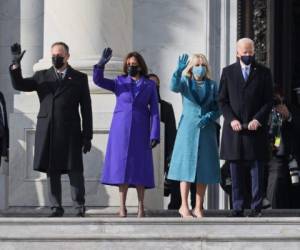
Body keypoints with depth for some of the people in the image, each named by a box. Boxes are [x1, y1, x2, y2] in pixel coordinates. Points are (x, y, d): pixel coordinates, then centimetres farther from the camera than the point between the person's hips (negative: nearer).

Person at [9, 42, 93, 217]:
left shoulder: (79, 78, 9)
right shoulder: (42, 77, 15)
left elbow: (86, 109, 7)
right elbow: (19, 85, 6)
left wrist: (87, 136, 1)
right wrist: (16, 64, -10)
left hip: (70, 133, -2)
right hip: (47, 133, 2)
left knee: (75, 170, -4)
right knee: (52, 171, 3)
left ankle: (80, 207, 4)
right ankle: (57, 208, 8)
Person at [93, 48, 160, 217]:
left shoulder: (150, 85, 6)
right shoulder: (120, 82, 9)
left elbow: (154, 111, 2)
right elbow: (98, 80, -1)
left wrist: (154, 135, -6)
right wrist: (102, 63, -17)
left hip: (140, 131, -1)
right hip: (121, 129, 1)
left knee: (140, 166, -2)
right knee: (121, 165, -2)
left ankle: (141, 207, 2)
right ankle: (122, 206, -1)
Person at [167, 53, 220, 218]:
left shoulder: (212, 85, 9)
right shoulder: (185, 82, 3)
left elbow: (218, 107, 8)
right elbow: (174, 87, -19)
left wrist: (209, 116, -12)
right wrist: (179, 71, -35)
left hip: (206, 129, 2)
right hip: (188, 128, -2)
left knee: (204, 167, 2)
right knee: (187, 165, -5)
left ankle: (198, 207, 8)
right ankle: (184, 206, -2)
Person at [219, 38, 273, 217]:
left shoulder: (263, 72, 6)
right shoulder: (228, 72, 9)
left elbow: (268, 101, 4)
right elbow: (223, 100, 6)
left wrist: (258, 119, -10)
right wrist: (231, 119, -8)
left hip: (256, 128, -1)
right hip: (235, 128, 1)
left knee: (257, 171, 0)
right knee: (236, 171, 3)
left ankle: (256, 208, 3)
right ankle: (238, 207, 6)